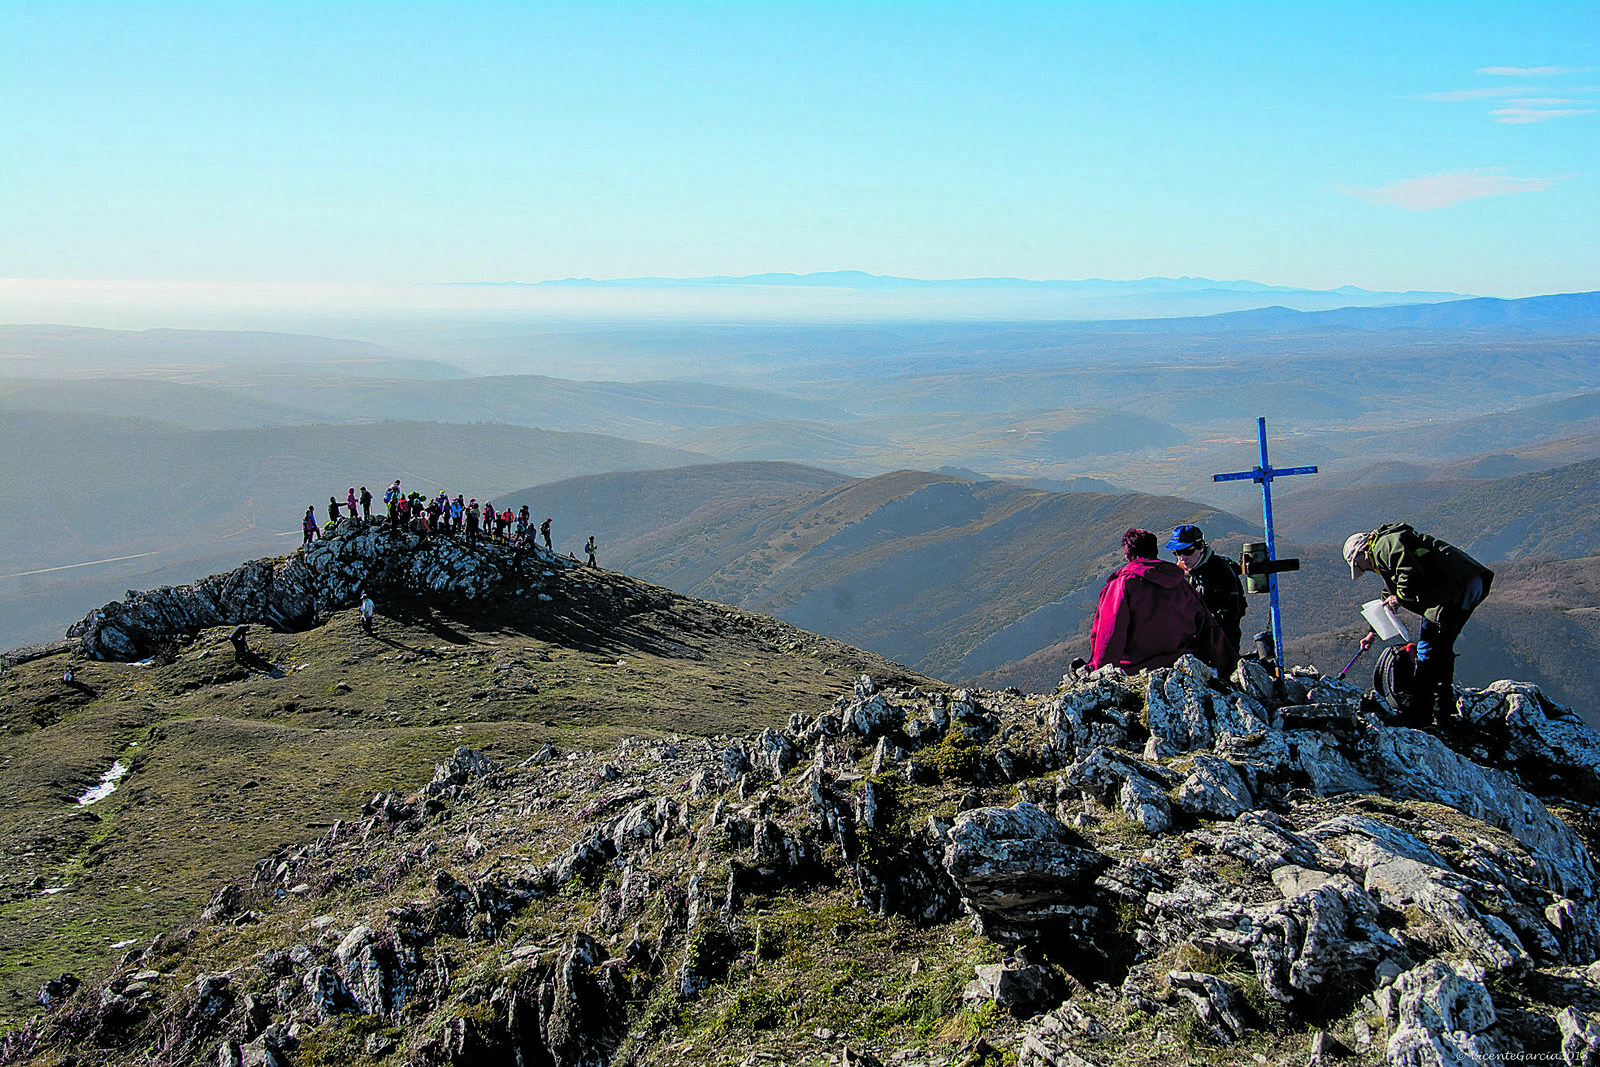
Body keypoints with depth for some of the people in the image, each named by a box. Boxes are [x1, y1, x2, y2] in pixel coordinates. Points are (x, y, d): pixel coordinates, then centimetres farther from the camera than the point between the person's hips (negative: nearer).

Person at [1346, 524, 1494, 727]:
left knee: (1428, 649, -6)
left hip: (1454, 587, -11)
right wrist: (1373, 631, 41)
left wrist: (1400, 597, -4)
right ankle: (1443, 710, 21)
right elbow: (1388, 598, 40)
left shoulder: (1384, 544, -2)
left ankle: (1415, 712, -3)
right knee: (1442, 649, 17)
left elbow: (1412, 572, -20)